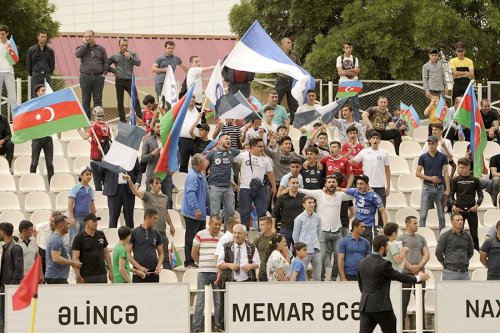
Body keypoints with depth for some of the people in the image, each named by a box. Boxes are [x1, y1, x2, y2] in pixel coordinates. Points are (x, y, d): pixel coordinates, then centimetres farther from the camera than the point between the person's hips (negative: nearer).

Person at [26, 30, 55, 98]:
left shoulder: (50, 50, 9)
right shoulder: (32, 50, 3)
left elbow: (52, 64, 16)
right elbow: (28, 64, 8)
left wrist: (48, 74, 13)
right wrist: (32, 75, 11)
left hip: (46, 76, 2)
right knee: (35, 95, -7)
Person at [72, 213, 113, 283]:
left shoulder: (101, 235, 9)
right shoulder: (79, 238, -7)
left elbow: (106, 253, 15)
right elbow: (75, 258, -10)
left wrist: (110, 270, 11)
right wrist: (78, 276, -17)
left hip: (101, 274, 5)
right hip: (87, 276, -5)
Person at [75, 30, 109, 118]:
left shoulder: (100, 48, 9)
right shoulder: (82, 47, 7)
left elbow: (106, 62, 11)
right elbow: (77, 54, -15)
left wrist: (104, 73, 0)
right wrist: (85, 44, -8)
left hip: (98, 77, 0)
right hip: (85, 77, 0)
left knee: (98, 99, 1)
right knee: (86, 100, 2)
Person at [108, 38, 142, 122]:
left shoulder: (132, 54, 8)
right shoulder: (115, 56, 8)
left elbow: (138, 63, -6)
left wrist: (130, 58, -18)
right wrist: (113, 70, 3)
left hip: (130, 80, -1)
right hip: (119, 81, 1)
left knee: (135, 99, -10)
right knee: (120, 102, 3)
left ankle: (140, 118, -10)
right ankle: (122, 119, 10)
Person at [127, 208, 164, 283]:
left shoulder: (156, 234, 8)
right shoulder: (134, 233, -3)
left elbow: (161, 253, 14)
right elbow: (128, 253, -5)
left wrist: (158, 266, -6)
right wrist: (139, 267, -15)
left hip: (153, 273, 4)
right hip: (139, 273, -4)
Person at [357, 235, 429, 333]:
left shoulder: (362, 263, 8)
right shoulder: (383, 264, -13)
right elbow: (400, 277, -6)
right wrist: (418, 278, 10)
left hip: (365, 305, 6)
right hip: (381, 306, -6)